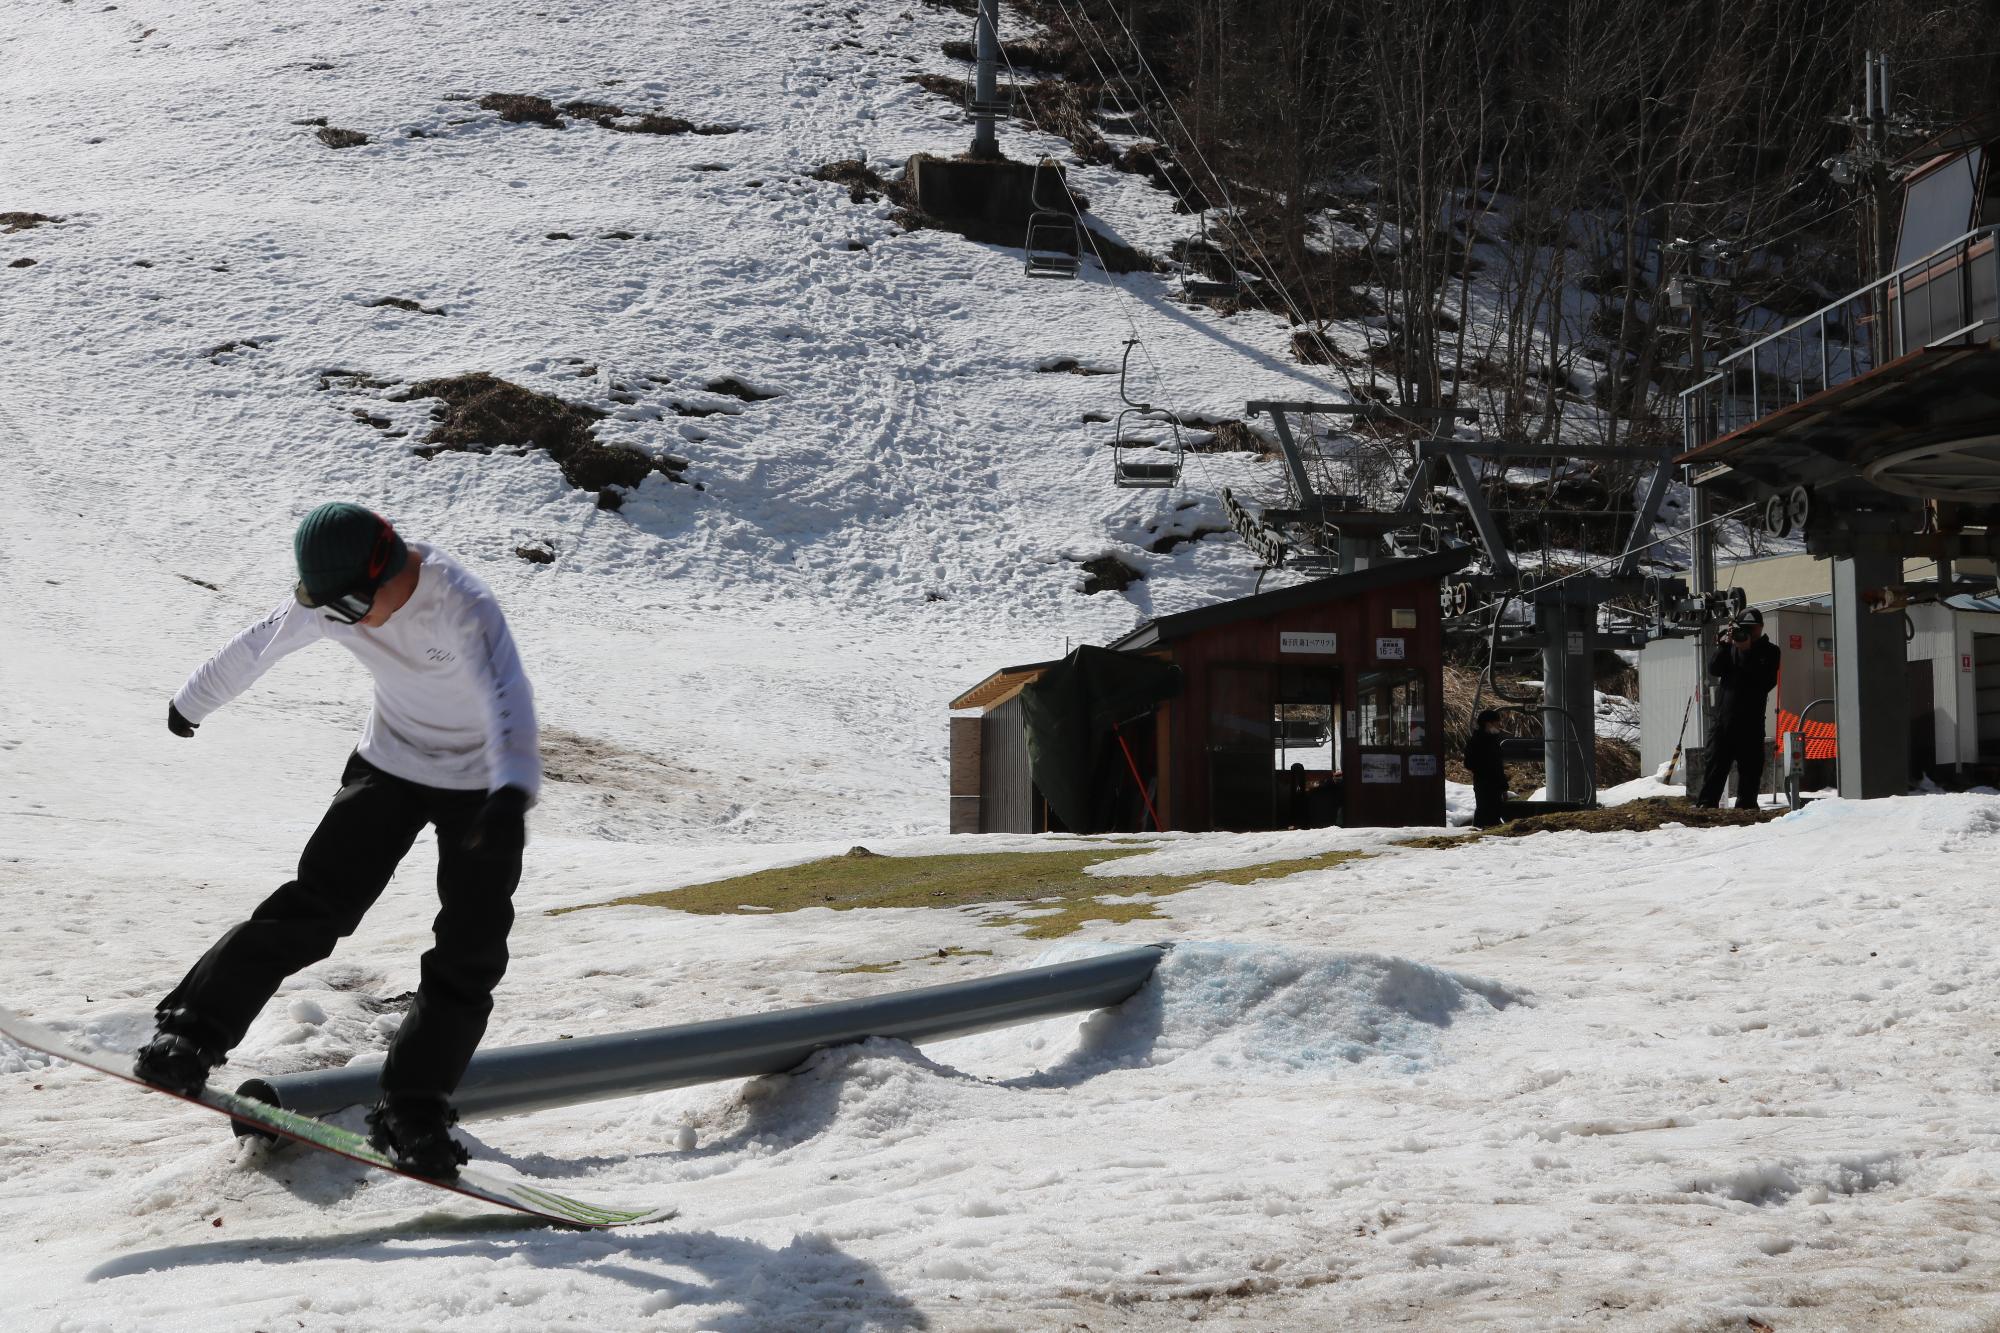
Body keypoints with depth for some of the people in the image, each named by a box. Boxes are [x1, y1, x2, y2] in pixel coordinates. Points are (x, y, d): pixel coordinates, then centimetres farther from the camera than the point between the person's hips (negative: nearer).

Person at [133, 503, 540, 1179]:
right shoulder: (330, 599, -14)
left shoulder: (462, 605, -32)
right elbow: (258, 646, 5)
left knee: (470, 956, -7)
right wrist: (193, 701, 22)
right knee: (315, 906, -11)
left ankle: (412, 1110, 3)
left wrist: (512, 790, -66)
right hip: (388, 765, 3)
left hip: (481, 786, -3)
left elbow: (506, 693, -48)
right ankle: (192, 1032, -5)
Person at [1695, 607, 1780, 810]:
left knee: (1750, 767, 0)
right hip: (1723, 717, 2)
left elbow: (1767, 681, -10)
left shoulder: (1769, 651, 5)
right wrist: (1724, 645, -11)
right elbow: (1714, 669, 1)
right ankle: (1705, 804, 1)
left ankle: (1746, 805, 5)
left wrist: (1747, 651, -14)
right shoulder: (1731, 647, 14)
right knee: (1714, 763, 0)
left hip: (1750, 720, -2)